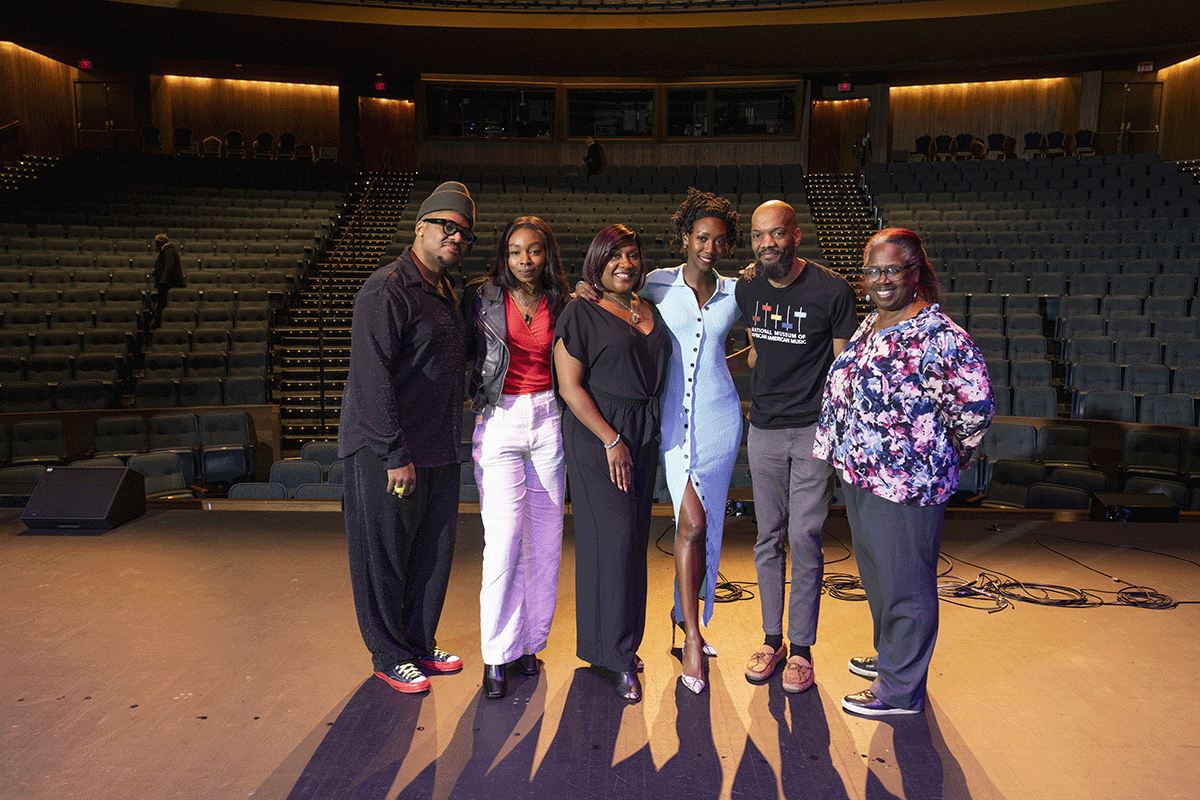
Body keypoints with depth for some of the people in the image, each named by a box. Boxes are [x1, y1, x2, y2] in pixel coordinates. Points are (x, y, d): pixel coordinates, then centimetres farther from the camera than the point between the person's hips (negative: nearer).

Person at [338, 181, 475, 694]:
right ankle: (389, 656, 22)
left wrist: (452, 437, 17)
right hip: (387, 453, -8)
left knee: (434, 551, 15)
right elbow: (372, 377, -20)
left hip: (439, 450, 9)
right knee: (385, 555, 6)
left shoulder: (447, 293, 15)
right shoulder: (386, 290, -14)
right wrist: (395, 454, -20)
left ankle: (420, 644, 32)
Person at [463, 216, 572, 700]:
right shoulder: (482, 298, 3)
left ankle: (529, 642, 21)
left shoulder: (562, 304, 10)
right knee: (504, 538, -9)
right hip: (498, 421, -3)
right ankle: (497, 655, 5)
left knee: (546, 538, 5)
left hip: (548, 420, 3)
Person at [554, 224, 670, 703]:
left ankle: (621, 642, 24)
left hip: (644, 434, 7)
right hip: (597, 434, -6)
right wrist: (611, 440, -14)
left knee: (635, 538, 10)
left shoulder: (650, 310, 13)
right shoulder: (581, 313, -7)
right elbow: (570, 386, -11)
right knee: (613, 534, -8)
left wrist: (642, 436, 10)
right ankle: (618, 655, 4)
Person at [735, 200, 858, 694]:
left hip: (814, 430, -4)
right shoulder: (748, 290, 3)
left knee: (804, 538, 0)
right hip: (764, 430, 4)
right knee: (768, 538, 11)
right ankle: (771, 638, 25)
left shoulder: (831, 290, -10)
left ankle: (802, 646, 16)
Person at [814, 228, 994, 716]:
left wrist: (942, 460, -2)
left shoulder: (941, 336, -18)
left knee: (905, 585, 6)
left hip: (905, 482, -9)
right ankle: (890, 655, 45)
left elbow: (975, 409, -15)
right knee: (875, 574, 24)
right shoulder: (871, 324, 9)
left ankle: (901, 690, 23)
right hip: (859, 474, 9)